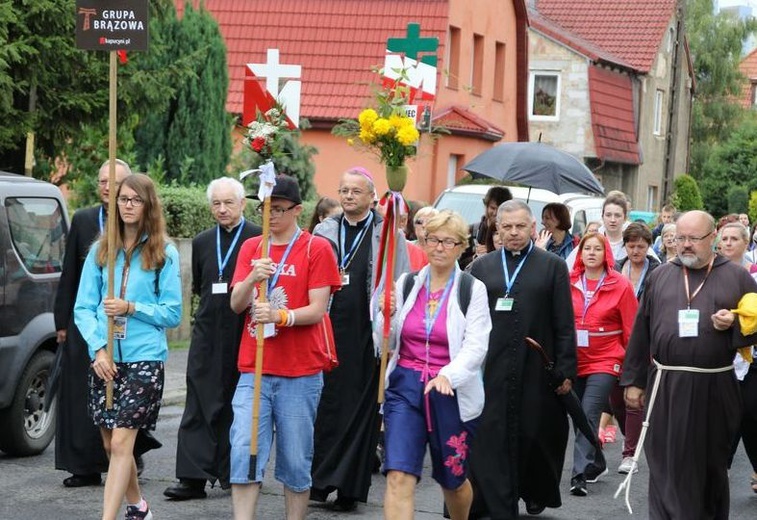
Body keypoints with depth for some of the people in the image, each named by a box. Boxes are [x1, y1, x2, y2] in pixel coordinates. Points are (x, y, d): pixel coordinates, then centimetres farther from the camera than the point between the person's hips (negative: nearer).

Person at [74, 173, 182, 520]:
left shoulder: (165, 254, 0)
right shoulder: (100, 251, 8)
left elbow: (172, 313, -1)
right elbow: (83, 308, 5)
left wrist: (131, 308, -14)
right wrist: (98, 348, -9)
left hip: (144, 358, -4)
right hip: (104, 359, 4)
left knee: (121, 442, -12)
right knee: (110, 444, 12)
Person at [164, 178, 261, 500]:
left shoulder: (259, 239, -5)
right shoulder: (202, 242, 13)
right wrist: (212, 299, 10)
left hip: (244, 335, -4)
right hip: (208, 334, 4)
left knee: (238, 406, 5)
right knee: (200, 406, -1)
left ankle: (232, 473, 14)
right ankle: (193, 477, -2)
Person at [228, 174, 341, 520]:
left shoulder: (316, 248, -1)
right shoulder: (251, 248, 11)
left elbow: (316, 310, -7)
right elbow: (236, 304, 2)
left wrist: (281, 316, -26)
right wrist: (253, 278, -18)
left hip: (300, 374, -3)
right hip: (253, 371, 3)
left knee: (295, 461, 4)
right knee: (244, 453, -6)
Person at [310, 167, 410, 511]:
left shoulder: (388, 235, 2)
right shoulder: (323, 232, 11)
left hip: (366, 335, -2)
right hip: (327, 330, 2)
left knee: (360, 406, 2)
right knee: (325, 404, 1)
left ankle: (349, 487, 8)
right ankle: (320, 480, 9)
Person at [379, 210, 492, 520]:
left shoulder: (473, 289, -3)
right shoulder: (407, 284, 6)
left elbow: (476, 346, -12)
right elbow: (386, 343, 10)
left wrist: (447, 375, -28)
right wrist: (387, 315, -11)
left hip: (453, 391, -2)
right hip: (405, 386, 2)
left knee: (453, 479, 15)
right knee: (399, 477, -13)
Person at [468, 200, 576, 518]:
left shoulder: (553, 267, 4)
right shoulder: (481, 267, 9)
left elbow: (564, 324, 1)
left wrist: (565, 370, -3)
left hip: (536, 371, -1)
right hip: (489, 371, 1)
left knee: (533, 435, 7)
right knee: (491, 441, -2)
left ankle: (536, 492, 32)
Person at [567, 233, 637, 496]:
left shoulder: (620, 286, -5)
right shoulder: (569, 284, 2)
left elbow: (631, 327, -2)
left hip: (605, 361, -4)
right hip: (574, 362, 4)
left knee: (588, 415, -14)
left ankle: (580, 473, -15)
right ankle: (596, 464, 28)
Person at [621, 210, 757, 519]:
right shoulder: (659, 276, 8)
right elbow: (641, 332, 9)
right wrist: (633, 380, 6)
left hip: (713, 389, -1)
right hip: (665, 387, 1)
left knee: (711, 467, 11)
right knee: (667, 469, 2)